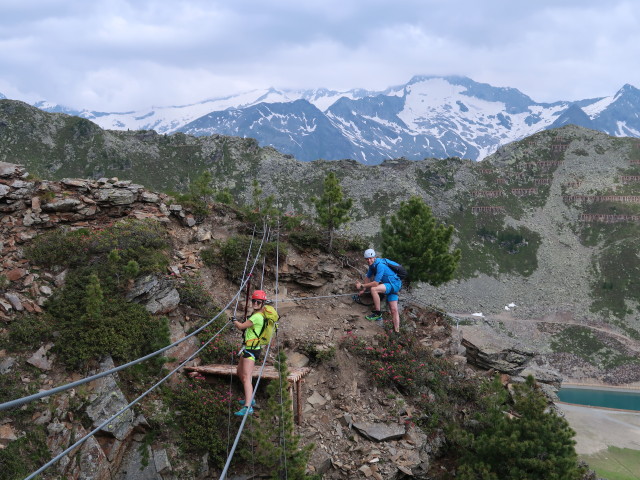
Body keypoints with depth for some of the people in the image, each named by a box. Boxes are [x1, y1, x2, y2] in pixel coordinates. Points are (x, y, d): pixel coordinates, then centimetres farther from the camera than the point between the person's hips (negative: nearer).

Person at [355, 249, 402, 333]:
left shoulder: (380, 265, -25)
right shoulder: (372, 264, 3)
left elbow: (375, 283, -27)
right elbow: (369, 277, 17)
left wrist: (362, 286, -19)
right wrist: (363, 289, 11)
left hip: (394, 284, -9)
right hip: (388, 285, 9)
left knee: (373, 289, -28)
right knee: (394, 310, 2)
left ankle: (377, 313, -19)